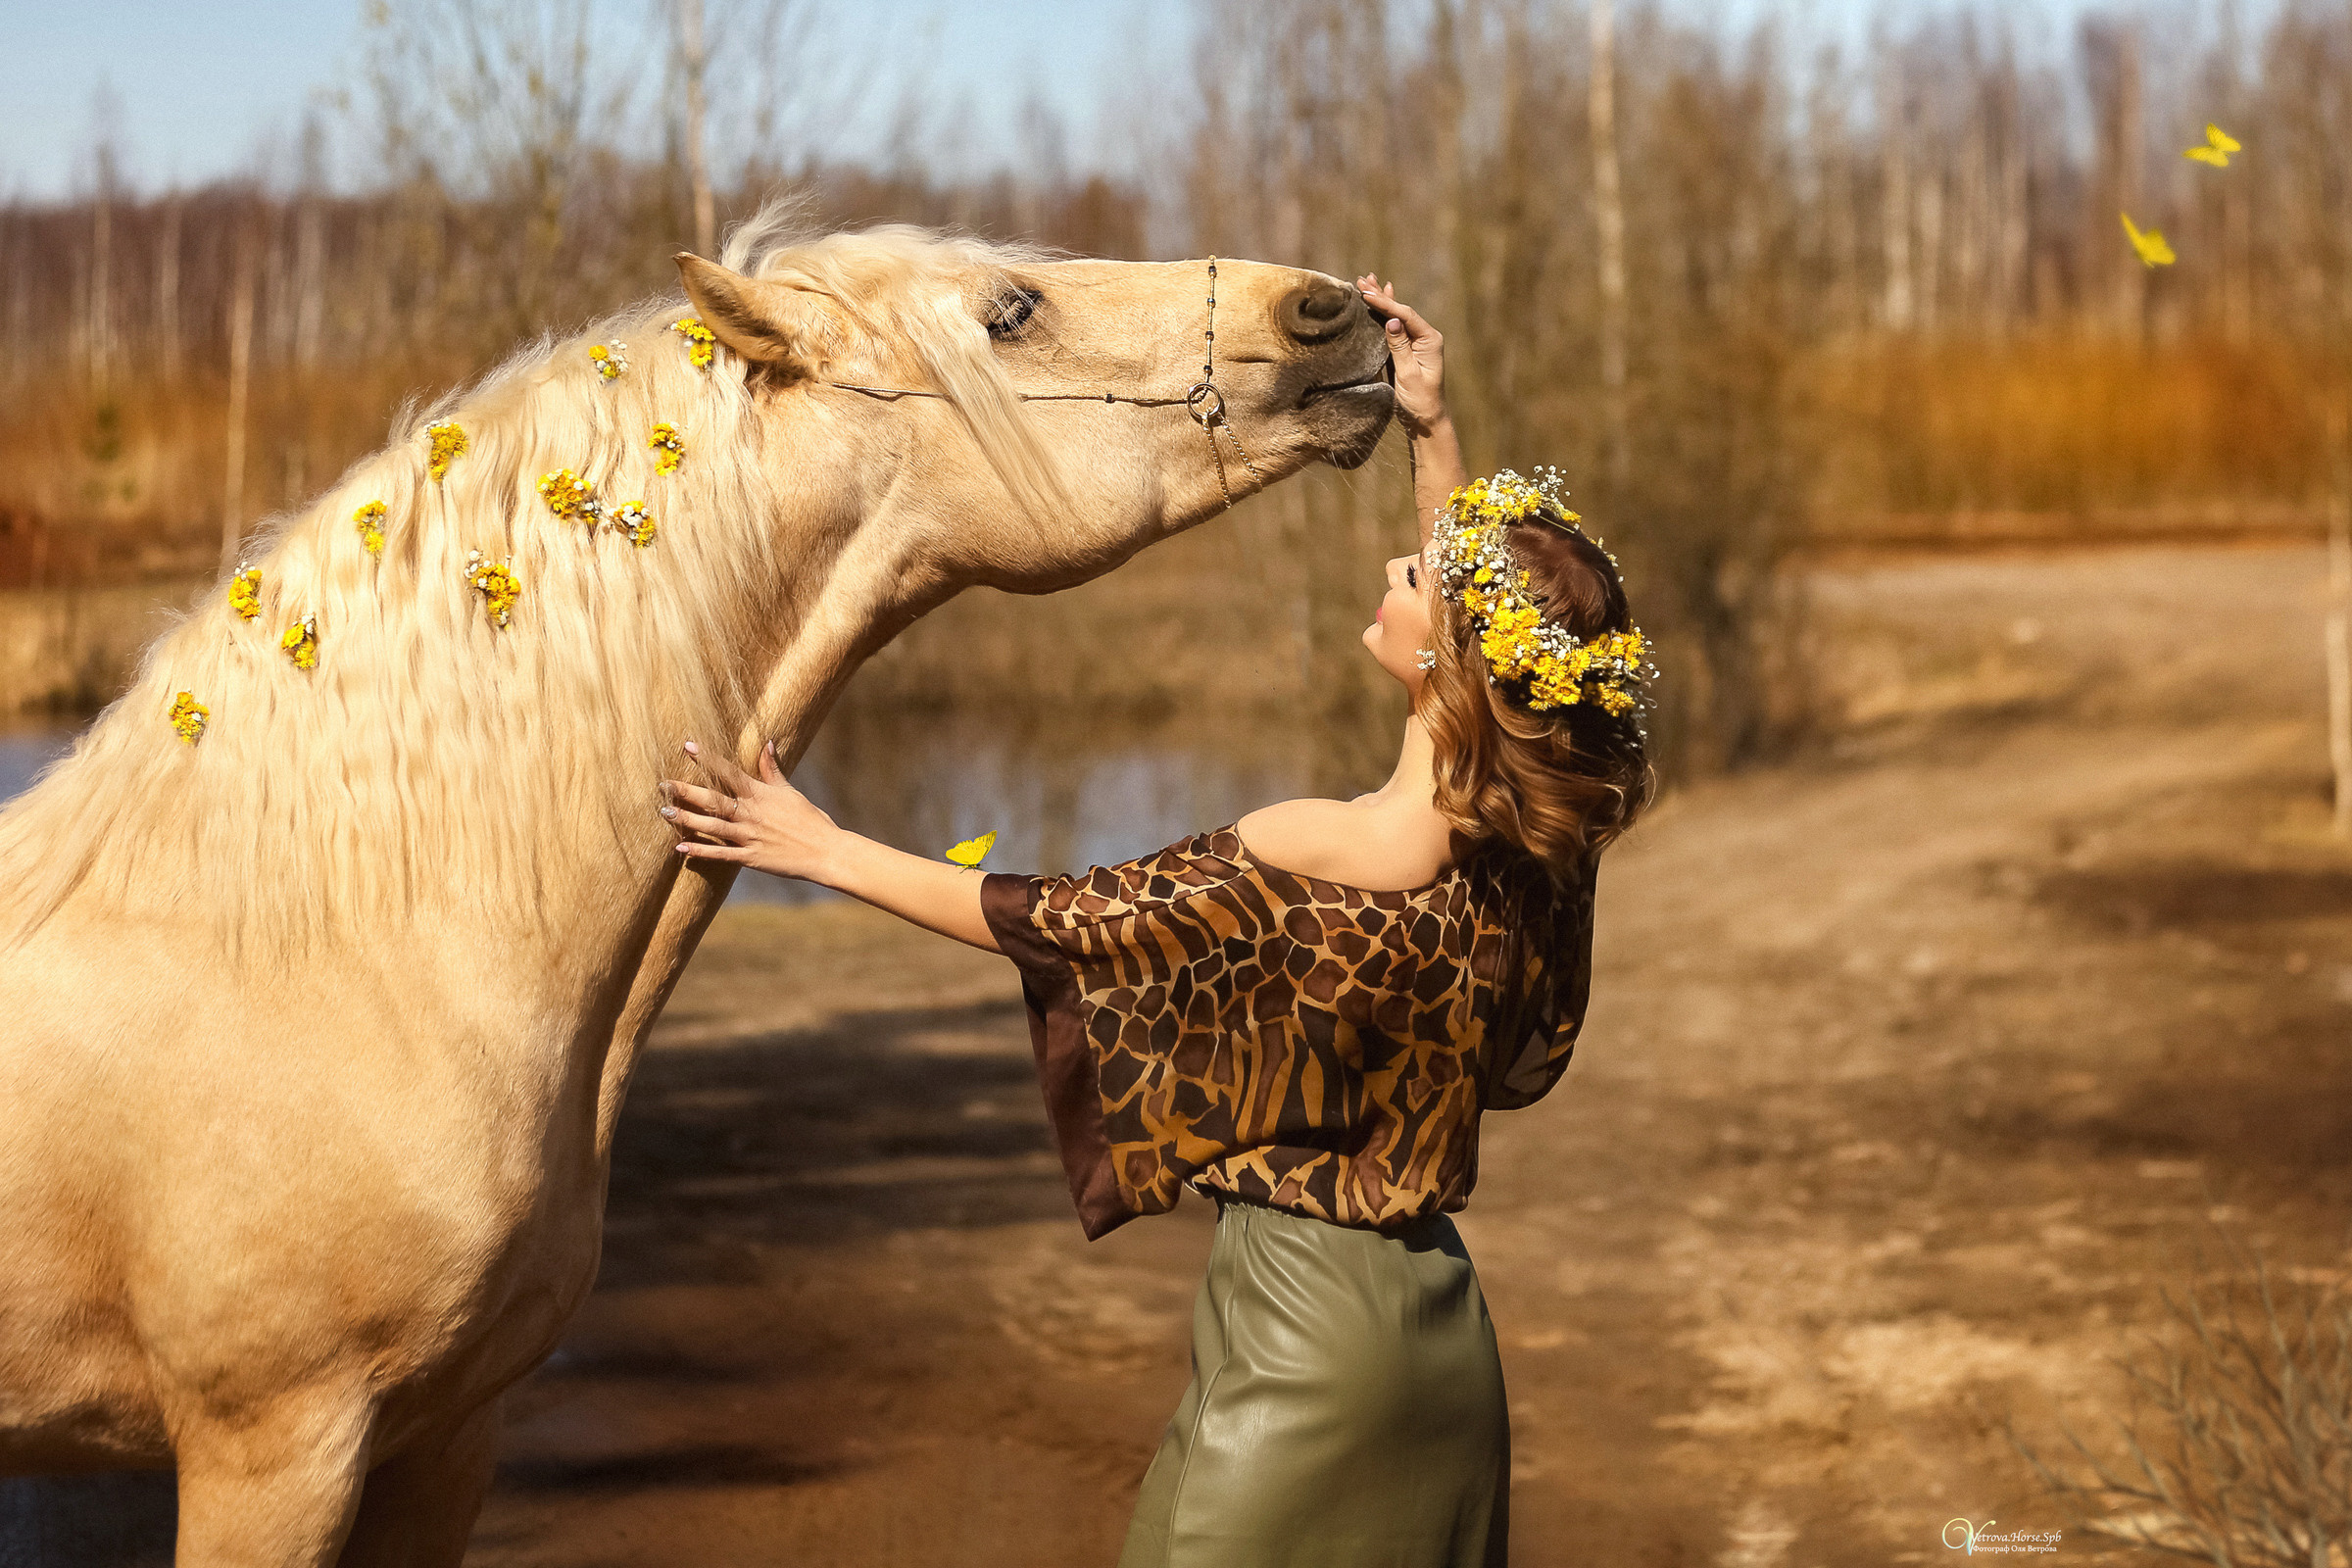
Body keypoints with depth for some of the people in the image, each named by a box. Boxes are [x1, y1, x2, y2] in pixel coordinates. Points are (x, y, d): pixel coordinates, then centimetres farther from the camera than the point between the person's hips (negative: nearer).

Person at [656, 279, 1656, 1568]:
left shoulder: (1313, 858, -23)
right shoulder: (1534, 838, -4)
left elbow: (1065, 925, -11)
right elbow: (1495, 635, 18)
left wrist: (825, 851, -2)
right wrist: (1433, 435, 20)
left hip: (1303, 1334, -8)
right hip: (1439, 1326, 8)